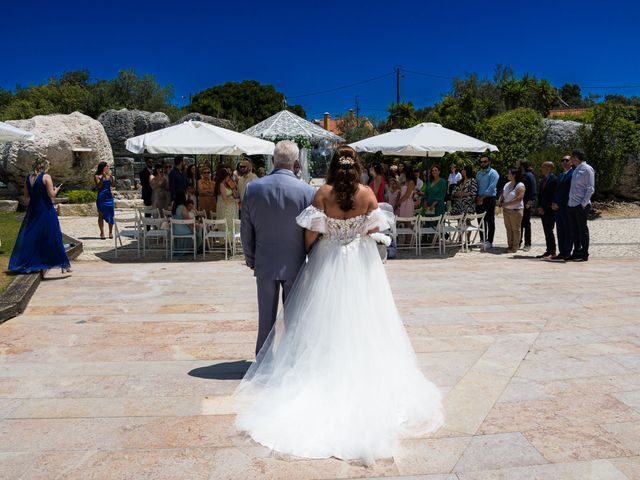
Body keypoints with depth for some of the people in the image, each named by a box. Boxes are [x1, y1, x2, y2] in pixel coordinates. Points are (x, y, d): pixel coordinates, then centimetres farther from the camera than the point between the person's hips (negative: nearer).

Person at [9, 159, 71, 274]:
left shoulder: (28, 178, 7)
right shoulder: (46, 177, -10)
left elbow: (26, 197, 11)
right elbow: (51, 194, -15)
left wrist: (28, 208, 20)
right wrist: (56, 190, 5)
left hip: (33, 210, 5)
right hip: (46, 210, -5)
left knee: (30, 236, 14)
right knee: (53, 236, 0)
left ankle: (24, 264, 18)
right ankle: (64, 265, 2)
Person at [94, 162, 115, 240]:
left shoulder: (109, 175, 9)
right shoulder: (97, 176, -1)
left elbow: (112, 184, 2)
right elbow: (98, 186, -11)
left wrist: (111, 176, -10)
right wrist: (102, 177, -17)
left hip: (109, 196, 3)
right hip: (101, 197, -3)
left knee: (111, 215, 2)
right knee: (101, 215, 2)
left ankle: (111, 232, 11)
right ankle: (102, 233, 6)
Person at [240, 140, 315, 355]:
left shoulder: (253, 188, -7)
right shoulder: (307, 191, -13)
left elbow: (246, 231, -1)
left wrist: (251, 259, 13)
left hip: (264, 264, 2)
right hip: (295, 264, -1)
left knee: (266, 315, 14)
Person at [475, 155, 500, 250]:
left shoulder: (493, 173, -5)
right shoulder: (478, 173, 16)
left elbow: (491, 187, -14)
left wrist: (482, 197, -17)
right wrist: (477, 197, -2)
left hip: (489, 199, -6)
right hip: (479, 199, 6)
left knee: (490, 221, -3)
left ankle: (489, 241, -1)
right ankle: (482, 239, 19)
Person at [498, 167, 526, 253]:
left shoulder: (520, 186, -13)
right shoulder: (507, 184, 12)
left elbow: (518, 199, -20)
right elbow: (502, 194, 17)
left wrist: (506, 204, -18)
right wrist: (500, 201, -4)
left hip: (516, 210, -8)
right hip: (506, 210, 8)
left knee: (516, 229, 0)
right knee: (508, 228, 11)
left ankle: (515, 247, 6)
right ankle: (510, 246, 20)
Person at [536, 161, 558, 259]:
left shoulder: (554, 180, -11)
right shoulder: (543, 180, 16)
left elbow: (552, 196, -14)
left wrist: (544, 208, -13)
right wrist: (539, 207, 5)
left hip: (550, 210, -8)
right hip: (543, 210, 8)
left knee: (549, 230, -7)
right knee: (547, 231, 8)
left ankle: (550, 251, -3)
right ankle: (550, 251, 12)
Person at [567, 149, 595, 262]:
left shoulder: (587, 169, -8)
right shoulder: (576, 170, 17)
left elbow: (590, 189, -12)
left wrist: (583, 203, -17)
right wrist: (569, 201, 13)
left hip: (581, 206, -8)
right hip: (572, 205, 8)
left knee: (582, 229, -2)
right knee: (574, 230, 12)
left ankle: (584, 254, 3)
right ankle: (576, 252, 20)